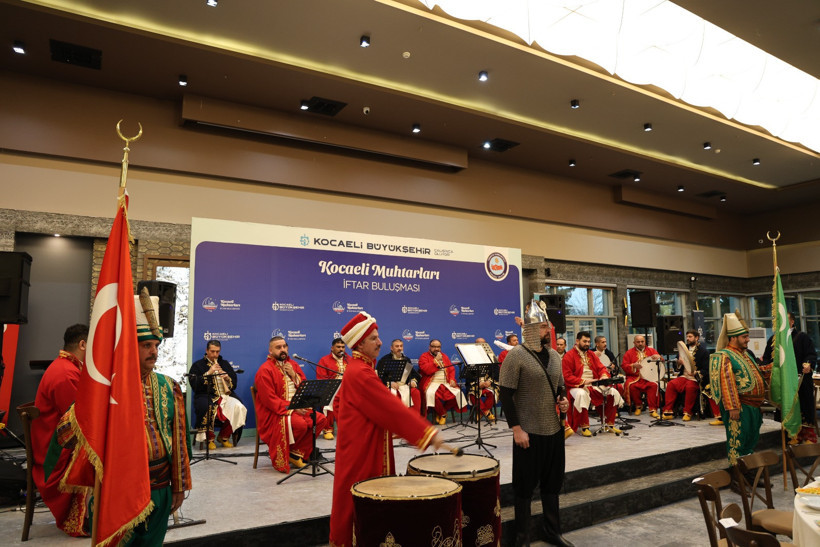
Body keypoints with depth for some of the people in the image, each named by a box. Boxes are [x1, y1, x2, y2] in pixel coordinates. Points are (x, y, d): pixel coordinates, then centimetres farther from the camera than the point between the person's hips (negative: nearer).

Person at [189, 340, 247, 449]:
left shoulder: (225, 364, 22)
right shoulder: (198, 365, 12)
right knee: (207, 408, -38)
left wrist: (228, 379, -4)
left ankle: (224, 437, -6)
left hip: (225, 395, 3)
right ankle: (209, 439, -13)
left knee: (238, 407, -27)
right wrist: (208, 373, -11)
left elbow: (234, 384, 17)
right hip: (206, 396, -3)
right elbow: (194, 384, -5)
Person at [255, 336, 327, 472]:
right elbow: (269, 399, -15)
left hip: (297, 408, 7)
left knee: (320, 419, -14)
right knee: (300, 424, -31)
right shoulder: (265, 370, -9)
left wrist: (294, 375, -7)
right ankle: (286, 456, -4)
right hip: (274, 413, -7)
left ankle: (298, 453, -5)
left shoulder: (293, 364, 11)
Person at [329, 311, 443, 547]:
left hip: (366, 443, 10)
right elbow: (393, 408, -26)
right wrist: (428, 432, -24)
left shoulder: (360, 368, 10)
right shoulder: (360, 373, -23)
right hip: (361, 448, -10)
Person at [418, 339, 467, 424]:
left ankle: (440, 412, -2)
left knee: (457, 393, -21)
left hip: (446, 383, 5)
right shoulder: (424, 357, 6)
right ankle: (443, 413, -10)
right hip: (432, 383, -4)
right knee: (431, 393, -37)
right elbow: (426, 370, -10)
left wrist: (452, 379, -2)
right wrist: (436, 360, -10)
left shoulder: (444, 356, 22)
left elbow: (452, 369, 16)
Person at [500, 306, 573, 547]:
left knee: (552, 482, 17)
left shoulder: (554, 355, 9)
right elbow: (506, 394, -14)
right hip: (529, 432, -6)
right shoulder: (516, 355, -13)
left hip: (554, 428, 6)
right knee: (526, 486, 6)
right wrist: (516, 428, -17)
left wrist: (563, 400, -2)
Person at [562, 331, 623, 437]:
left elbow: (601, 367, 14)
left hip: (595, 385, 6)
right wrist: (583, 381, -20)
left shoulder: (591, 354, 17)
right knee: (582, 394, -39)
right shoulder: (569, 356, -4)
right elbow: (567, 377, -11)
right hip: (578, 386, -6)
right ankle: (584, 427, -24)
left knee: (613, 392, -14)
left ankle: (610, 424, -3)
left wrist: (604, 375, -10)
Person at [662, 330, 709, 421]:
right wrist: (678, 362, -6)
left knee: (690, 387, -36)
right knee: (671, 384, -23)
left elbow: (706, 370, -6)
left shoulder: (704, 352, 2)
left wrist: (696, 373, -25)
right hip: (683, 376, 5)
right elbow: (676, 366, 18)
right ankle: (668, 411, -21)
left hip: (696, 379, -5)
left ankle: (687, 413, -21)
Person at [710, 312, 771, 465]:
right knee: (738, 440, -4)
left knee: (752, 437, 18)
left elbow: (756, 371, 30)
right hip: (740, 407, -10)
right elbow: (727, 383, -20)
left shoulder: (744, 354, 17)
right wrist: (732, 407, -25)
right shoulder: (725, 356, -14)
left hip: (753, 406, 10)